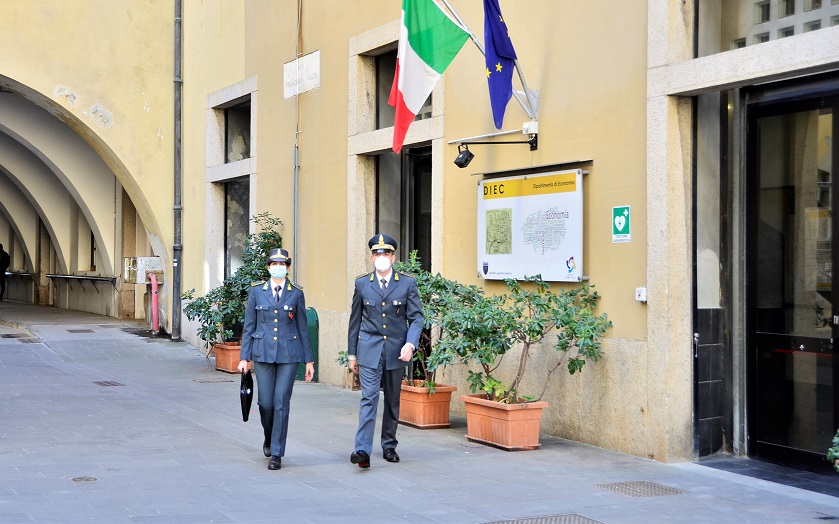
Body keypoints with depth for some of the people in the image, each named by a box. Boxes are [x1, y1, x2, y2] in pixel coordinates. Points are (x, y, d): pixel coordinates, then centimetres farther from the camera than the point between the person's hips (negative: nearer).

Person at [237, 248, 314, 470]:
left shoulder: (296, 293, 3)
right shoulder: (256, 291, 4)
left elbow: (303, 327, 6)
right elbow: (249, 326, 6)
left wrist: (309, 360, 5)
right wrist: (244, 357, 2)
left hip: (289, 354, -1)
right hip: (263, 352, 1)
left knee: (281, 402, -4)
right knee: (265, 402, 2)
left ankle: (276, 454, 3)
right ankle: (269, 438, 33)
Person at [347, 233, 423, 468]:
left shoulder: (407, 284, 1)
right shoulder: (362, 284, 4)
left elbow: (416, 317, -1)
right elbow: (355, 320, 9)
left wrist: (410, 343, -17)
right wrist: (352, 353, 9)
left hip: (396, 350, 1)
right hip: (369, 350, -1)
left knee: (393, 401, 12)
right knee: (369, 398, -12)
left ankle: (389, 446, 25)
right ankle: (363, 450, -17)